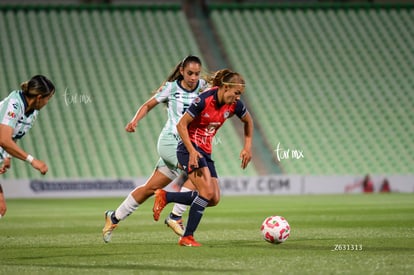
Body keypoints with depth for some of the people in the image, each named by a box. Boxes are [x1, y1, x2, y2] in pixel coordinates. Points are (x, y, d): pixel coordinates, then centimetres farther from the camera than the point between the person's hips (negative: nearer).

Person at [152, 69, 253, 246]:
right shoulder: (204, 100, -21)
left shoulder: (234, 105, -2)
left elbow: (248, 122, 18)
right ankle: (187, 237, -13)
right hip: (189, 147, -8)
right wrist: (192, 152, -23)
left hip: (206, 151, 8)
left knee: (214, 198, -2)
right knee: (207, 192, -22)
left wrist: (247, 147, 10)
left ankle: (164, 197, 10)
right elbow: (181, 125, -16)